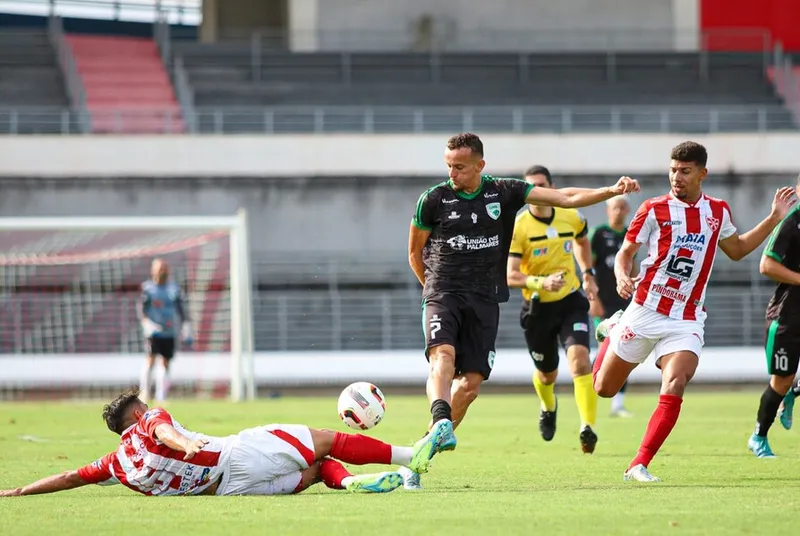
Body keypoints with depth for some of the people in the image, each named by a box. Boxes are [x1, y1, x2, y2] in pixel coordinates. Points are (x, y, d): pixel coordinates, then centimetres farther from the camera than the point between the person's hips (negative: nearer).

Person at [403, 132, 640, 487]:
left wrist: (611, 191, -11)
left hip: (485, 299, 2)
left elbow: (565, 198, -1)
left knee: (472, 379, -4)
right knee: (443, 355, -29)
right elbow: (415, 252, 13)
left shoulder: (504, 193, 3)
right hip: (442, 294, -2)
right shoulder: (433, 200, -1)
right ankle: (440, 422, -47)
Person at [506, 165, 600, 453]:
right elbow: (510, 276, -22)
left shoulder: (571, 218, -2)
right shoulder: (518, 227, -14)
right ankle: (548, 408, 52)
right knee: (547, 374, 15)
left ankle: (588, 427, -28)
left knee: (579, 359, -23)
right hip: (537, 308, -1)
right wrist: (541, 282, -38)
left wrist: (588, 274, 15)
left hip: (571, 302, 1)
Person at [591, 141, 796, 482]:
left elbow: (737, 250, 24)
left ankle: (639, 466, -17)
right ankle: (612, 332, 44)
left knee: (674, 389, -22)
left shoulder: (717, 211, 6)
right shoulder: (654, 210, -5)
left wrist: (774, 219, 16)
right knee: (604, 389, 11)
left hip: (686, 322, 1)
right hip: (645, 312, -1)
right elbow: (625, 252, 0)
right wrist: (622, 277, -22)